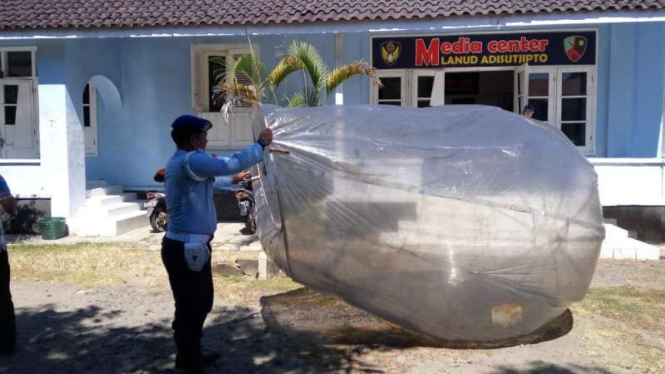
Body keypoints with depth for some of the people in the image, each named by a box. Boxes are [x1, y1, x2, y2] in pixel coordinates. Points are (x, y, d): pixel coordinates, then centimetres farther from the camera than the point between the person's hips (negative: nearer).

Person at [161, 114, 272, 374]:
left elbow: (207, 183, 33)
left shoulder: (182, 163, 16)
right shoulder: (189, 161, -19)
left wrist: (233, 180, 40)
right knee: (190, 310, 1)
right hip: (186, 249, -11)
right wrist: (261, 144, -14)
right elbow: (232, 163, -26)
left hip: (191, 247, 11)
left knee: (201, 305, 23)